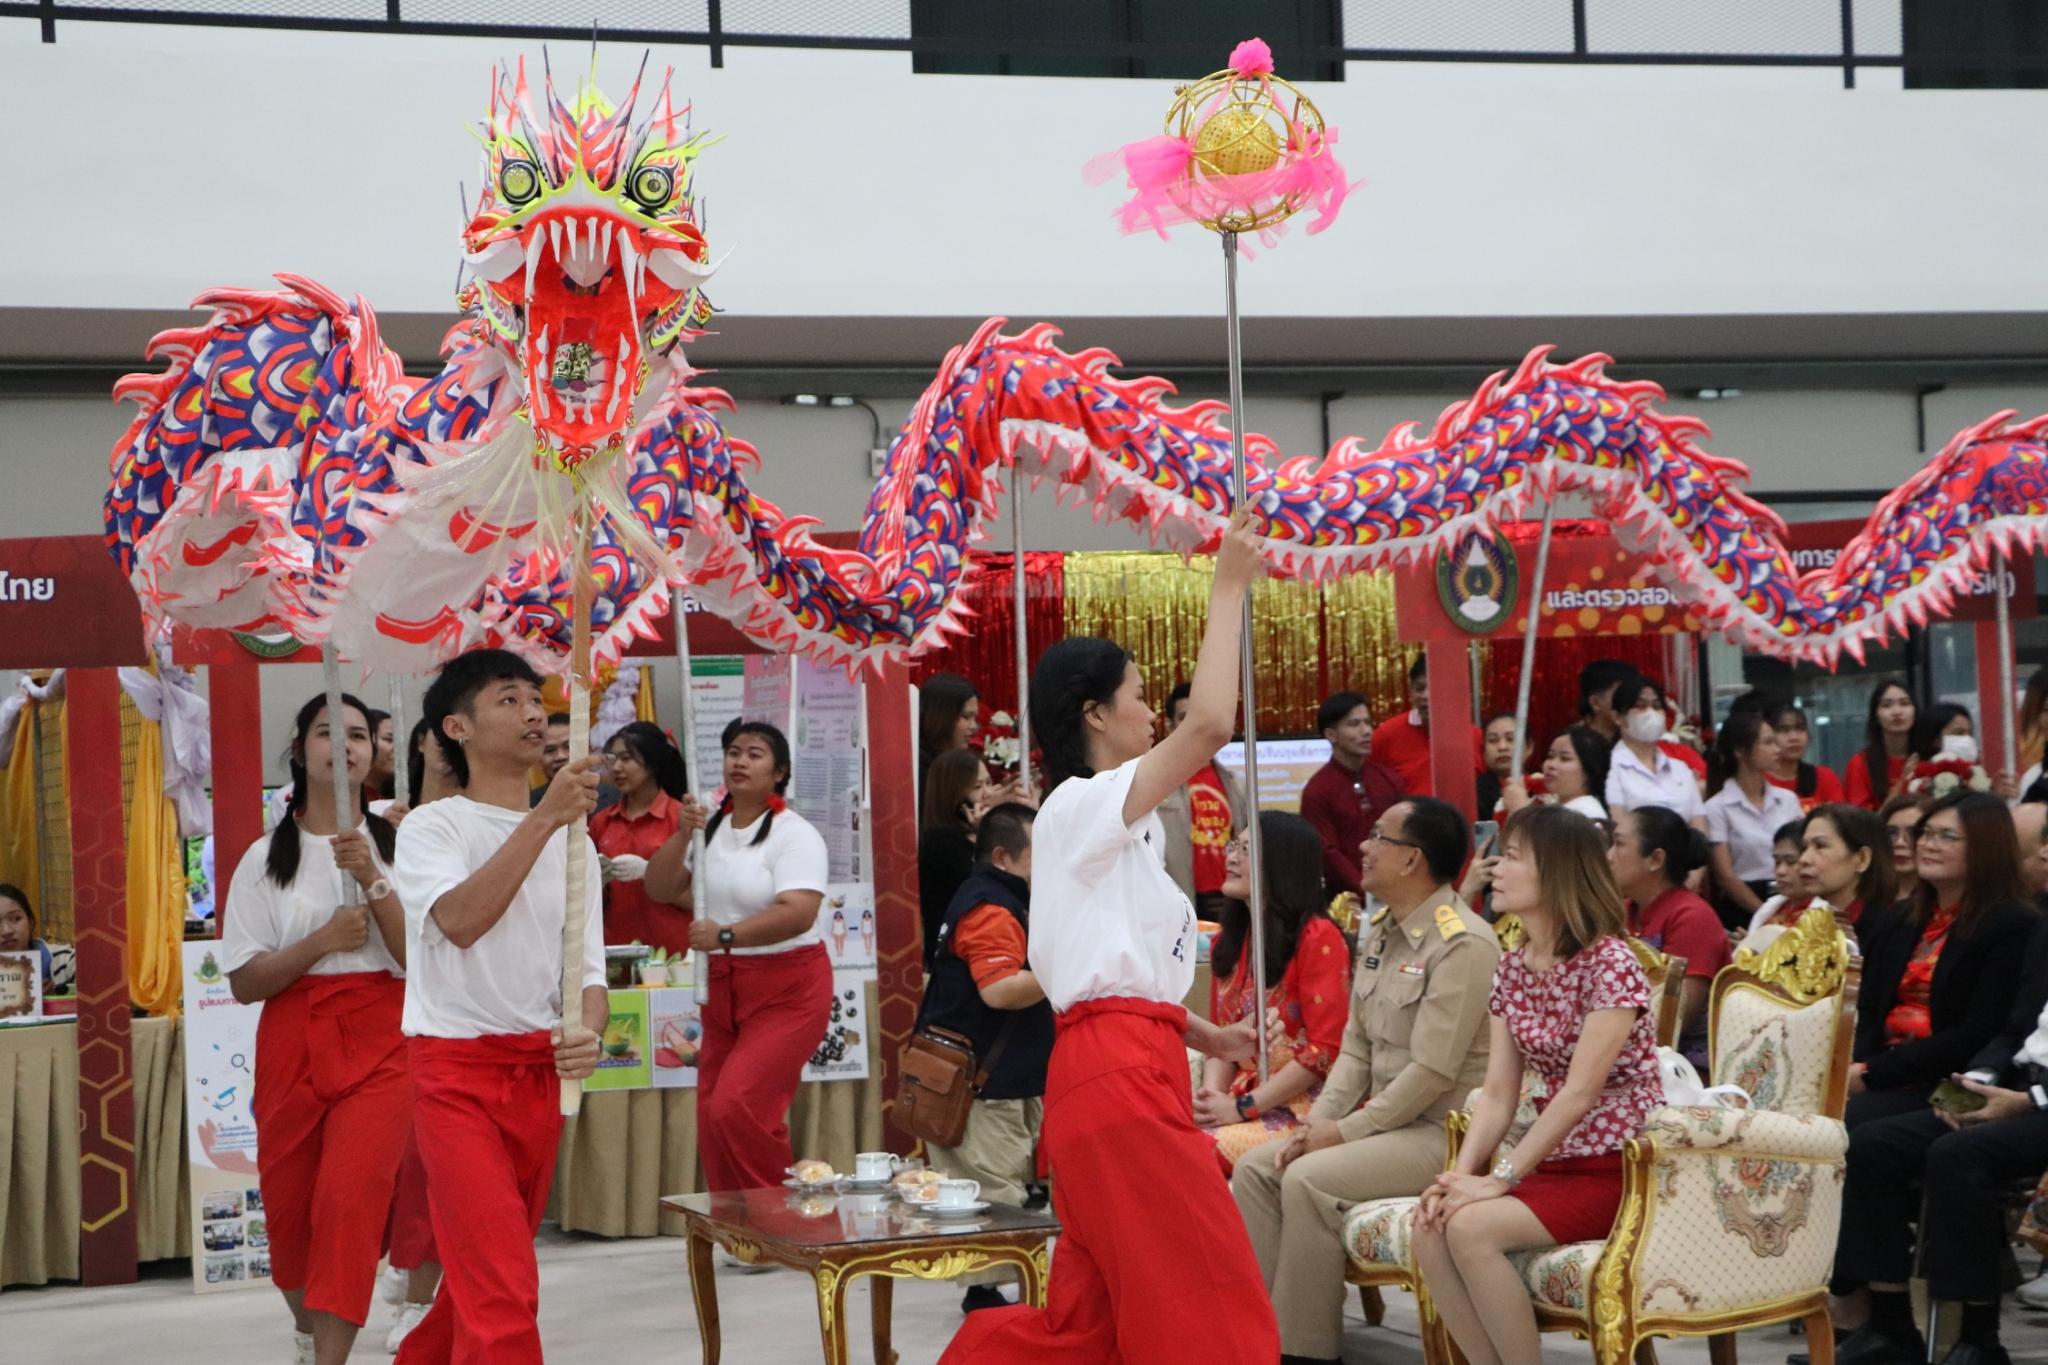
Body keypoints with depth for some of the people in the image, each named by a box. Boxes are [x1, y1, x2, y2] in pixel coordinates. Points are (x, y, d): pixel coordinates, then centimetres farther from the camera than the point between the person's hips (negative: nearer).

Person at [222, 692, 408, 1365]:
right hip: (293, 1045, 2)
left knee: (352, 1196, -18)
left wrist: (371, 879, -15)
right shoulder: (266, 858, 6)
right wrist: (323, 941, -14)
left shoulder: (396, 845, 5)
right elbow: (244, 981, 1)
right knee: (290, 1206, 10)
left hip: (380, 1044, -2)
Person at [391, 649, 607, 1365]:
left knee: (483, 1269, 16)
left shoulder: (572, 842, 11)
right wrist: (543, 818, -33)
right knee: (502, 1286, -15)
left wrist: (586, 1032, -14)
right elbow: (460, 922, -27)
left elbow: (590, 972, 9)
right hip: (457, 1069, -6)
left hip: (542, 1070, 6)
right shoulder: (430, 827, -6)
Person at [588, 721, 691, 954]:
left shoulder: (680, 816, -5)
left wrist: (647, 872, -17)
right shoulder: (601, 822, 7)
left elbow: (693, 899, -6)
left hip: (671, 950, -4)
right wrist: (600, 879, -4)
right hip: (616, 949, 4)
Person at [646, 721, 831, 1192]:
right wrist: (682, 835, -9)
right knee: (712, 1119, 6)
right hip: (723, 988, 7)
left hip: (786, 991, -7)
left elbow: (798, 913, -23)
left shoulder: (794, 834, -10)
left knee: (736, 1109, -19)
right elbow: (658, 889, 6)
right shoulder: (709, 827, 10)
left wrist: (726, 935, -32)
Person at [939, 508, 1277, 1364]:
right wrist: (1228, 590, -13)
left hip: (1133, 1071, 10)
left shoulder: (1114, 828, 22)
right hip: (1114, 1075, -10)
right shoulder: (1080, 805, -8)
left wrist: (1204, 1036, 13)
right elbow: (1211, 724, -20)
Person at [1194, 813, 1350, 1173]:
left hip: (1304, 1107, -6)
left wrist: (1242, 1107, -14)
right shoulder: (1227, 943, 16)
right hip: (1240, 1099, 6)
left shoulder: (1317, 937, -8)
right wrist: (1211, 1096, -5)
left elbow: (1325, 1050, -13)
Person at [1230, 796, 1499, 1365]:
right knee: (1256, 1167, -4)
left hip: (1443, 1130, -9)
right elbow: (1356, 1047, 13)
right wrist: (1319, 1120, -2)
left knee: (1310, 1179, -25)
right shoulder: (1379, 931, 12)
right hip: (1383, 1120, 9)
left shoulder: (1463, 944, -17)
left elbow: (1432, 1071, -22)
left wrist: (1347, 1131, -17)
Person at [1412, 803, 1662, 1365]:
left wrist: (1500, 1178, -24)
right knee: (1430, 1226, -18)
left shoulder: (1610, 962, -15)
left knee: (1471, 1226, -27)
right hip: (1555, 1159, 7)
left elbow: (1580, 1091, -21)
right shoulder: (1512, 968, 9)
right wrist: (1461, 1173, -13)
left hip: (1619, 1169, -7)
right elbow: (1498, 1094, 4)